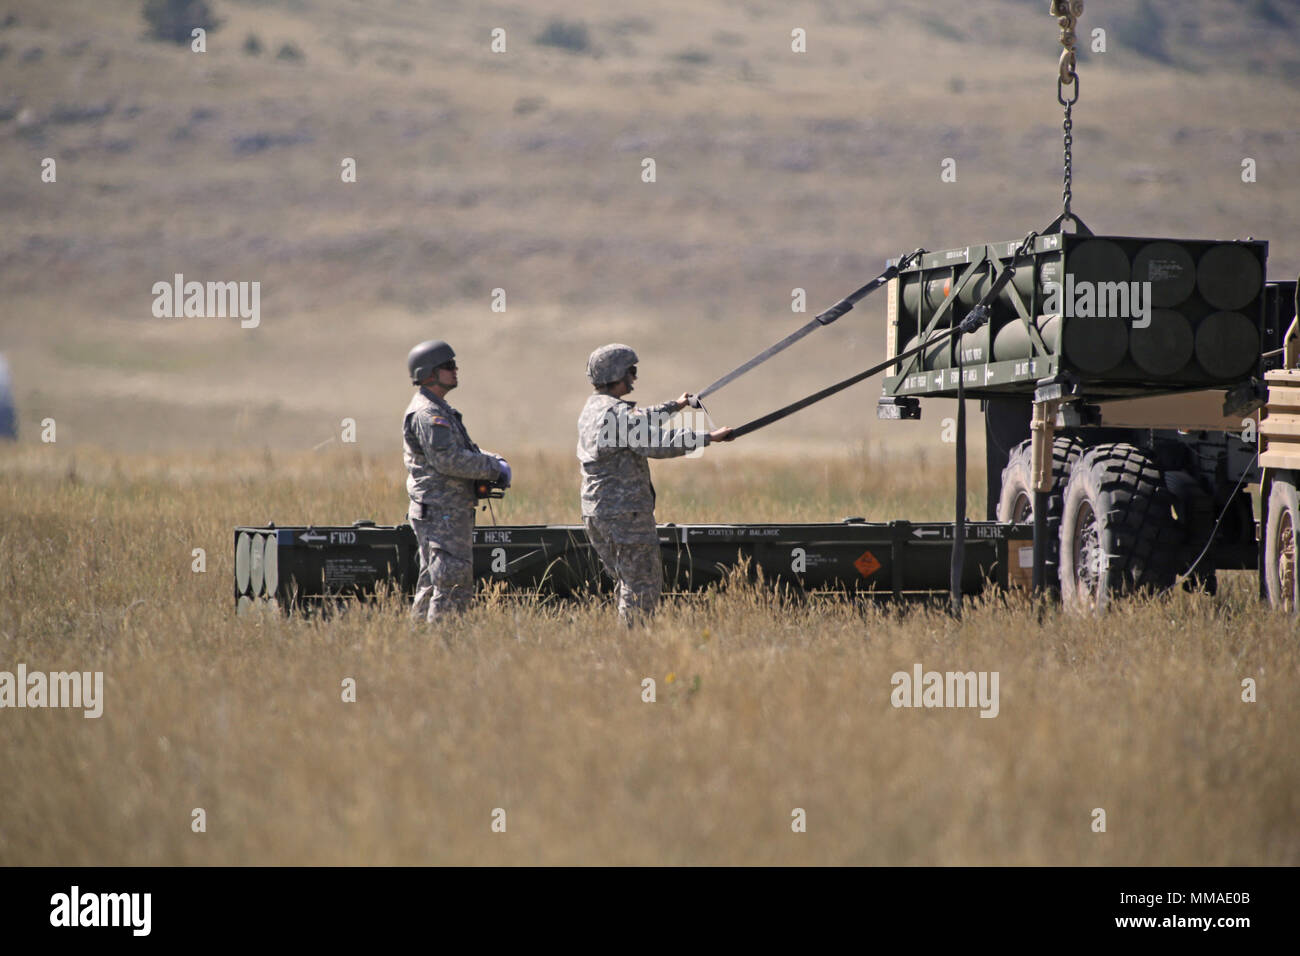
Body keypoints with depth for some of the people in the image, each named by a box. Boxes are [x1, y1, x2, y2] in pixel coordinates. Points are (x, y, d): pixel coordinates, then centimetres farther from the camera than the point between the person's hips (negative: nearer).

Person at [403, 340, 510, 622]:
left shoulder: (439, 409, 18)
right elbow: (449, 460, -24)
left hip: (446, 513, 11)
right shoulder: (427, 414, -15)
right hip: (442, 514, -11)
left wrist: (495, 461, 2)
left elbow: (466, 450, 21)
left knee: (432, 583, 14)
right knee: (454, 587, -10)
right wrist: (495, 470, -16)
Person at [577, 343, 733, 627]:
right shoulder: (617, 413, -16)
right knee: (643, 585, -3)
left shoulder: (593, 408, 14)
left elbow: (640, 423, 32)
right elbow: (657, 443, -27)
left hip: (595, 513, 10)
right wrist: (708, 437, -24)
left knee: (628, 582, 17)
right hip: (625, 513, -10)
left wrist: (676, 405, 44)